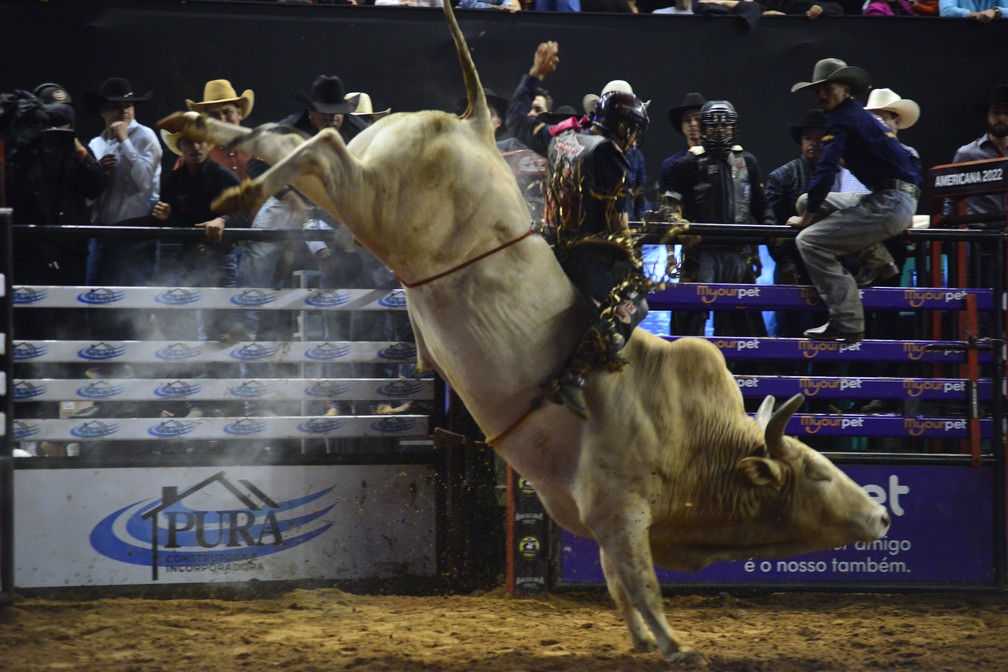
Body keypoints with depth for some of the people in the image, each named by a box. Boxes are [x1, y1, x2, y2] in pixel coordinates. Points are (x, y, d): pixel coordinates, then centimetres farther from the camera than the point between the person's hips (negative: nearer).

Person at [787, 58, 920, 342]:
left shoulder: (842, 121, -7)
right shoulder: (865, 116, 23)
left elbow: (825, 172, -14)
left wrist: (806, 217, -4)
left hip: (888, 204, -10)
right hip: (906, 201, 10)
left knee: (810, 241, -17)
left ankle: (847, 324, -23)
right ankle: (877, 259, 17)